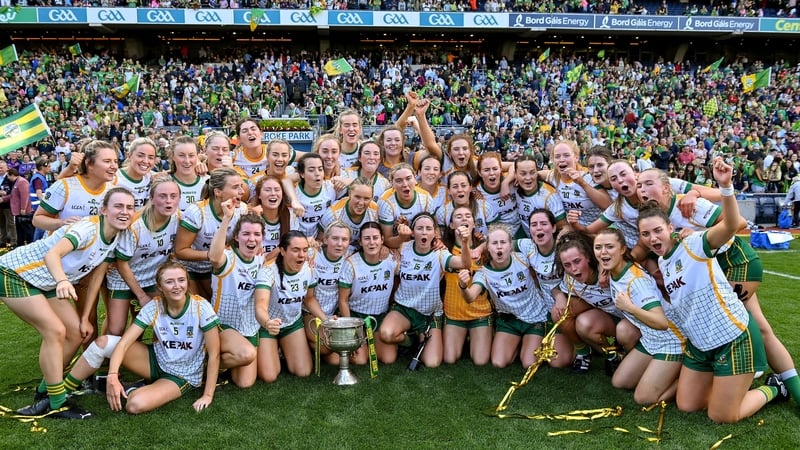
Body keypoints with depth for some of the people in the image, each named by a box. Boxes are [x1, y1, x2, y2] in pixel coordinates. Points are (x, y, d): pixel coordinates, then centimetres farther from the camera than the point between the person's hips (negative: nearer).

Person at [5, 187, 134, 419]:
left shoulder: (115, 237, -4)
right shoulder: (88, 228, -29)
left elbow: (97, 274, 3)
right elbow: (52, 254, -45)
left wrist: (85, 317, 2)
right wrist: (62, 281, -66)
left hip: (46, 283, 8)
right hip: (14, 274, -8)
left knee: (76, 332, 2)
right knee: (55, 331, -18)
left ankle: (45, 391, 20)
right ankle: (57, 403, -6)